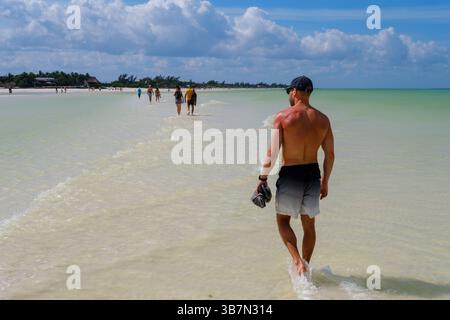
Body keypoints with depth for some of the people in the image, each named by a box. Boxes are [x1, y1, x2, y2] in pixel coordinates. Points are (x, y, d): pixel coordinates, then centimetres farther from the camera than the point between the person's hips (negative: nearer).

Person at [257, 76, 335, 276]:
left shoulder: (283, 117, -10)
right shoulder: (323, 120, 2)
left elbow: (272, 152, -13)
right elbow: (330, 155, 5)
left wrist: (263, 178, -5)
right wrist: (325, 182, 16)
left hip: (290, 175, -4)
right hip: (313, 175, 4)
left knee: (283, 220, 13)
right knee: (309, 224, 16)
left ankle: (298, 260, -6)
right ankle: (305, 266, 26)